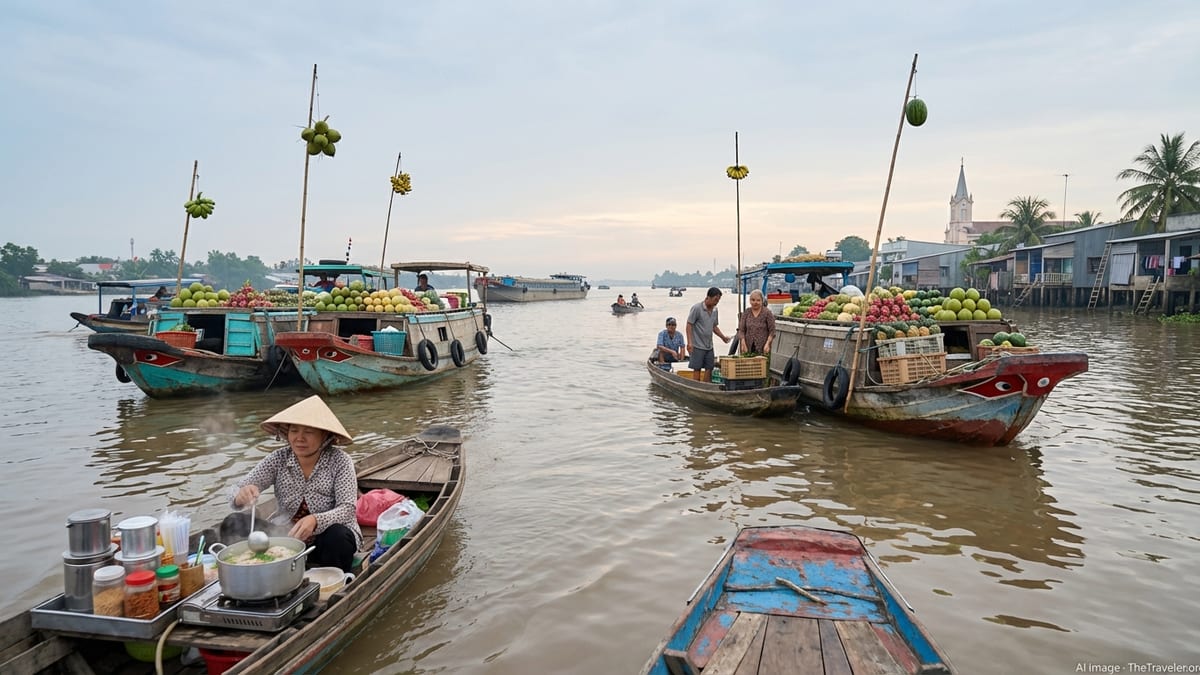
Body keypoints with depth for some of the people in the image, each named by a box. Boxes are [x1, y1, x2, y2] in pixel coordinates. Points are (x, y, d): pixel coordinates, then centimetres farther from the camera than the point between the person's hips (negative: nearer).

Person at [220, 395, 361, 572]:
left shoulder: (339, 461, -15)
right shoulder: (278, 459, -7)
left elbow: (348, 509, -22)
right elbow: (239, 488, -10)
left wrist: (315, 521, -41)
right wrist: (242, 496, -35)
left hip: (325, 536, -3)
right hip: (285, 535, 3)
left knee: (338, 537, -35)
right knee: (234, 523, -16)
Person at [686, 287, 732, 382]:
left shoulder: (714, 310, 10)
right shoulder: (697, 308, -11)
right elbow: (689, 325, -11)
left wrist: (723, 337, 8)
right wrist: (689, 342, -18)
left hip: (709, 346, 7)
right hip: (698, 345, -7)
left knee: (709, 369, 6)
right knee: (697, 369, -2)